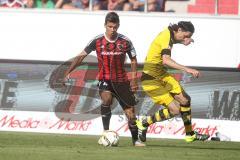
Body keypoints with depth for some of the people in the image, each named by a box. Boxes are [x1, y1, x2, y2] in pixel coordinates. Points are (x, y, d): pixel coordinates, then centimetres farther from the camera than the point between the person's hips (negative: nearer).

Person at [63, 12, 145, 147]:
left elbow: (133, 60, 6)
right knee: (106, 99, -30)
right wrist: (68, 72, -9)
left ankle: (135, 140, 19)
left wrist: (134, 80, -2)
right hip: (105, 80, -1)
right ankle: (106, 133, -18)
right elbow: (82, 56, -2)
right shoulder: (97, 41, -7)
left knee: (130, 110, 1)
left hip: (121, 80, 1)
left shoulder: (125, 42, -6)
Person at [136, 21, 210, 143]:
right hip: (151, 80, -10)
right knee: (174, 110, -11)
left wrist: (183, 42, 8)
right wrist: (187, 69, -45)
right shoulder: (166, 37, -25)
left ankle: (190, 134, 23)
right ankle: (144, 124, 5)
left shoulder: (168, 33, 2)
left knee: (185, 100, 10)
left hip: (161, 76, 10)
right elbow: (166, 60, -40)